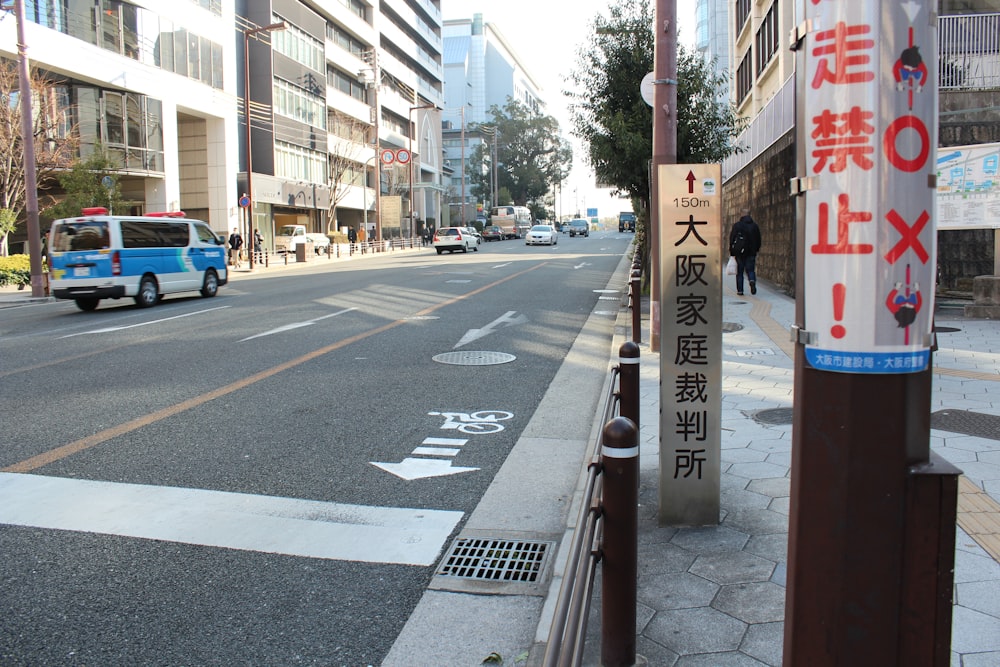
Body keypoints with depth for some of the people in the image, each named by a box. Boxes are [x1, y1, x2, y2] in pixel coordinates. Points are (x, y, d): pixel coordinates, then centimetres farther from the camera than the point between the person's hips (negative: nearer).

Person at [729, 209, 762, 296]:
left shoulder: (737, 225, -3)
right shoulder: (755, 225, 6)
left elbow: (732, 238, -5)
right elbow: (758, 239, 9)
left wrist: (731, 251, 0)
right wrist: (757, 249, 20)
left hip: (739, 252, -2)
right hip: (751, 252, 2)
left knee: (739, 271, 6)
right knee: (750, 269, 6)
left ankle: (740, 290, 6)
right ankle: (752, 280, -25)